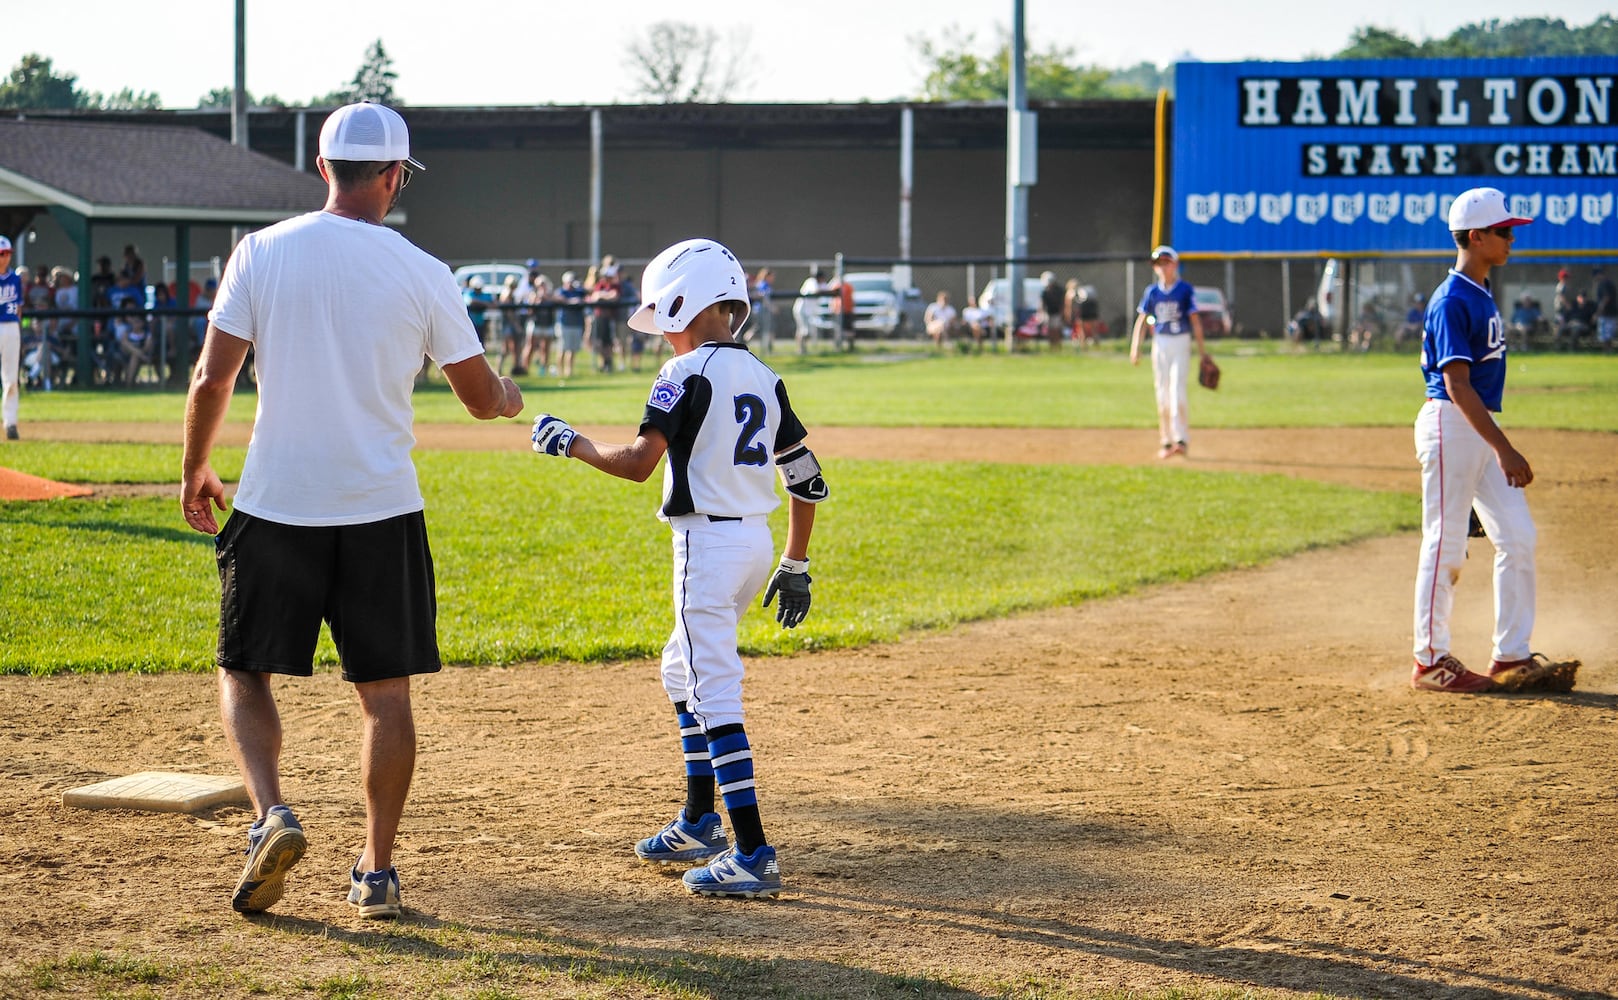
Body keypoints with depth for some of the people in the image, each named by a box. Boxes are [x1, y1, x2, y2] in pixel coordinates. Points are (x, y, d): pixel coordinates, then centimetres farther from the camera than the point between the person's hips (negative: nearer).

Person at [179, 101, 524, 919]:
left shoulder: (262, 252, -3)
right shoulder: (423, 275, -3)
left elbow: (213, 376, -4)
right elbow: (482, 398, 5)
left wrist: (195, 469, 11)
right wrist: (510, 399, 29)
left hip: (275, 506, 0)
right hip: (382, 512, 0)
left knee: (245, 672, 13)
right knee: (386, 691, 10)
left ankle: (271, 815, -10)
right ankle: (377, 872, 12)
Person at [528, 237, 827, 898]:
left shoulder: (687, 374, -11)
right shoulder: (764, 378, 12)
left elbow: (638, 463, -19)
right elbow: (808, 481, 13)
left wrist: (570, 443, -3)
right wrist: (795, 565, 20)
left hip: (709, 541, -9)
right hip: (757, 541, 9)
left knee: (714, 695, -9)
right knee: (684, 671, 24)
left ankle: (753, 855, -15)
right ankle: (699, 823, 31)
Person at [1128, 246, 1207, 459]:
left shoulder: (1185, 289, -3)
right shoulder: (1152, 291, 7)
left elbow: (1195, 319, -3)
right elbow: (1142, 320, 8)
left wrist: (1201, 348, -6)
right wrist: (1135, 347, 0)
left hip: (1180, 343, -4)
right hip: (1159, 344, 4)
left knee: (1177, 390, -14)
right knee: (1162, 393, 6)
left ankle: (1181, 439, -15)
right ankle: (1166, 441, 12)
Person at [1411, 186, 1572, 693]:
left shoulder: (1482, 294, 13)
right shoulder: (1452, 301, -16)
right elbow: (1457, 385, -22)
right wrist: (1504, 449, -26)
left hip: (1482, 429, 9)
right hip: (1450, 425, -9)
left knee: (1518, 538, 6)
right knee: (1445, 545, -3)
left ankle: (1511, 657, 11)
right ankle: (1430, 662, 5)